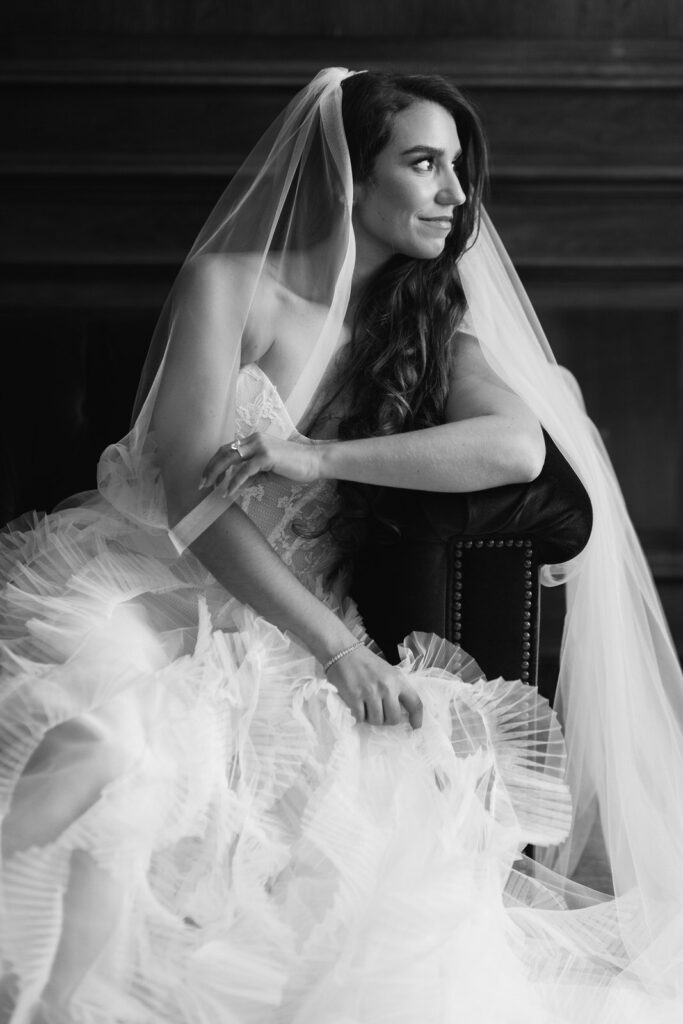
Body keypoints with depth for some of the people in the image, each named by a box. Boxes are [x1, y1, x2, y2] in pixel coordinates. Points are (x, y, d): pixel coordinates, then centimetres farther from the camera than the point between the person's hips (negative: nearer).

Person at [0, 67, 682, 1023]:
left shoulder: (432, 323, 9)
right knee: (101, 755, -36)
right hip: (147, 589, -4)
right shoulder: (231, 284, -3)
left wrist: (315, 457, -22)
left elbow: (517, 445, -13)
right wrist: (335, 646, -23)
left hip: (285, 629, 4)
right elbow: (194, 495, -13)